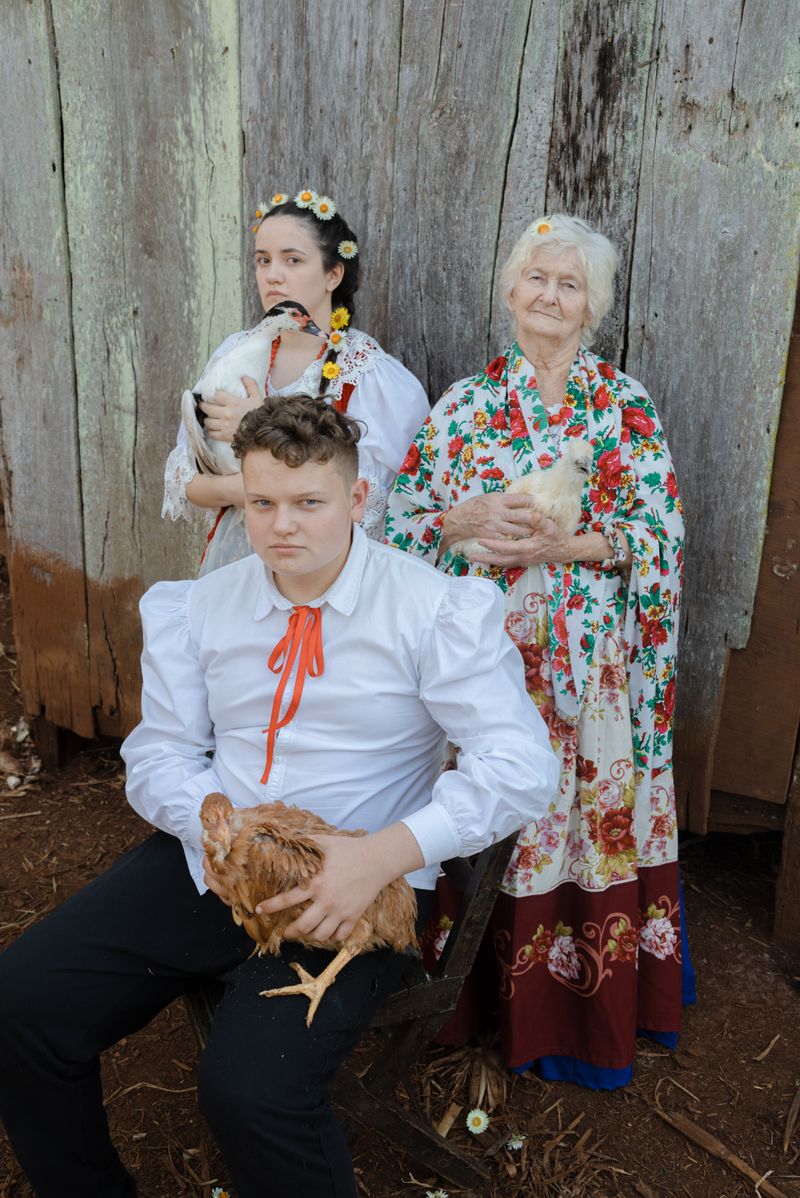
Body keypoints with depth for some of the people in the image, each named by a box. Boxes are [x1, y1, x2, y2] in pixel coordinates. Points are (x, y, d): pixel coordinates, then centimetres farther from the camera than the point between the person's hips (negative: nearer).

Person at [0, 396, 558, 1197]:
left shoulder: (435, 610, -8)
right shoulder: (201, 606, 6)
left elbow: (521, 765, -14)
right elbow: (159, 750, 10)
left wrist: (383, 856, -25)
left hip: (346, 889, -4)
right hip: (206, 864, 5)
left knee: (251, 1088, -27)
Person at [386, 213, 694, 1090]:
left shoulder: (625, 408, 4)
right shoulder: (464, 403, 8)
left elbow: (659, 537, -4)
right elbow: (401, 519, 5)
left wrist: (563, 543, -17)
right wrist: (465, 521, -14)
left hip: (585, 659, -1)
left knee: (582, 814, 4)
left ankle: (579, 1024, 24)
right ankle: (470, 995, 29)